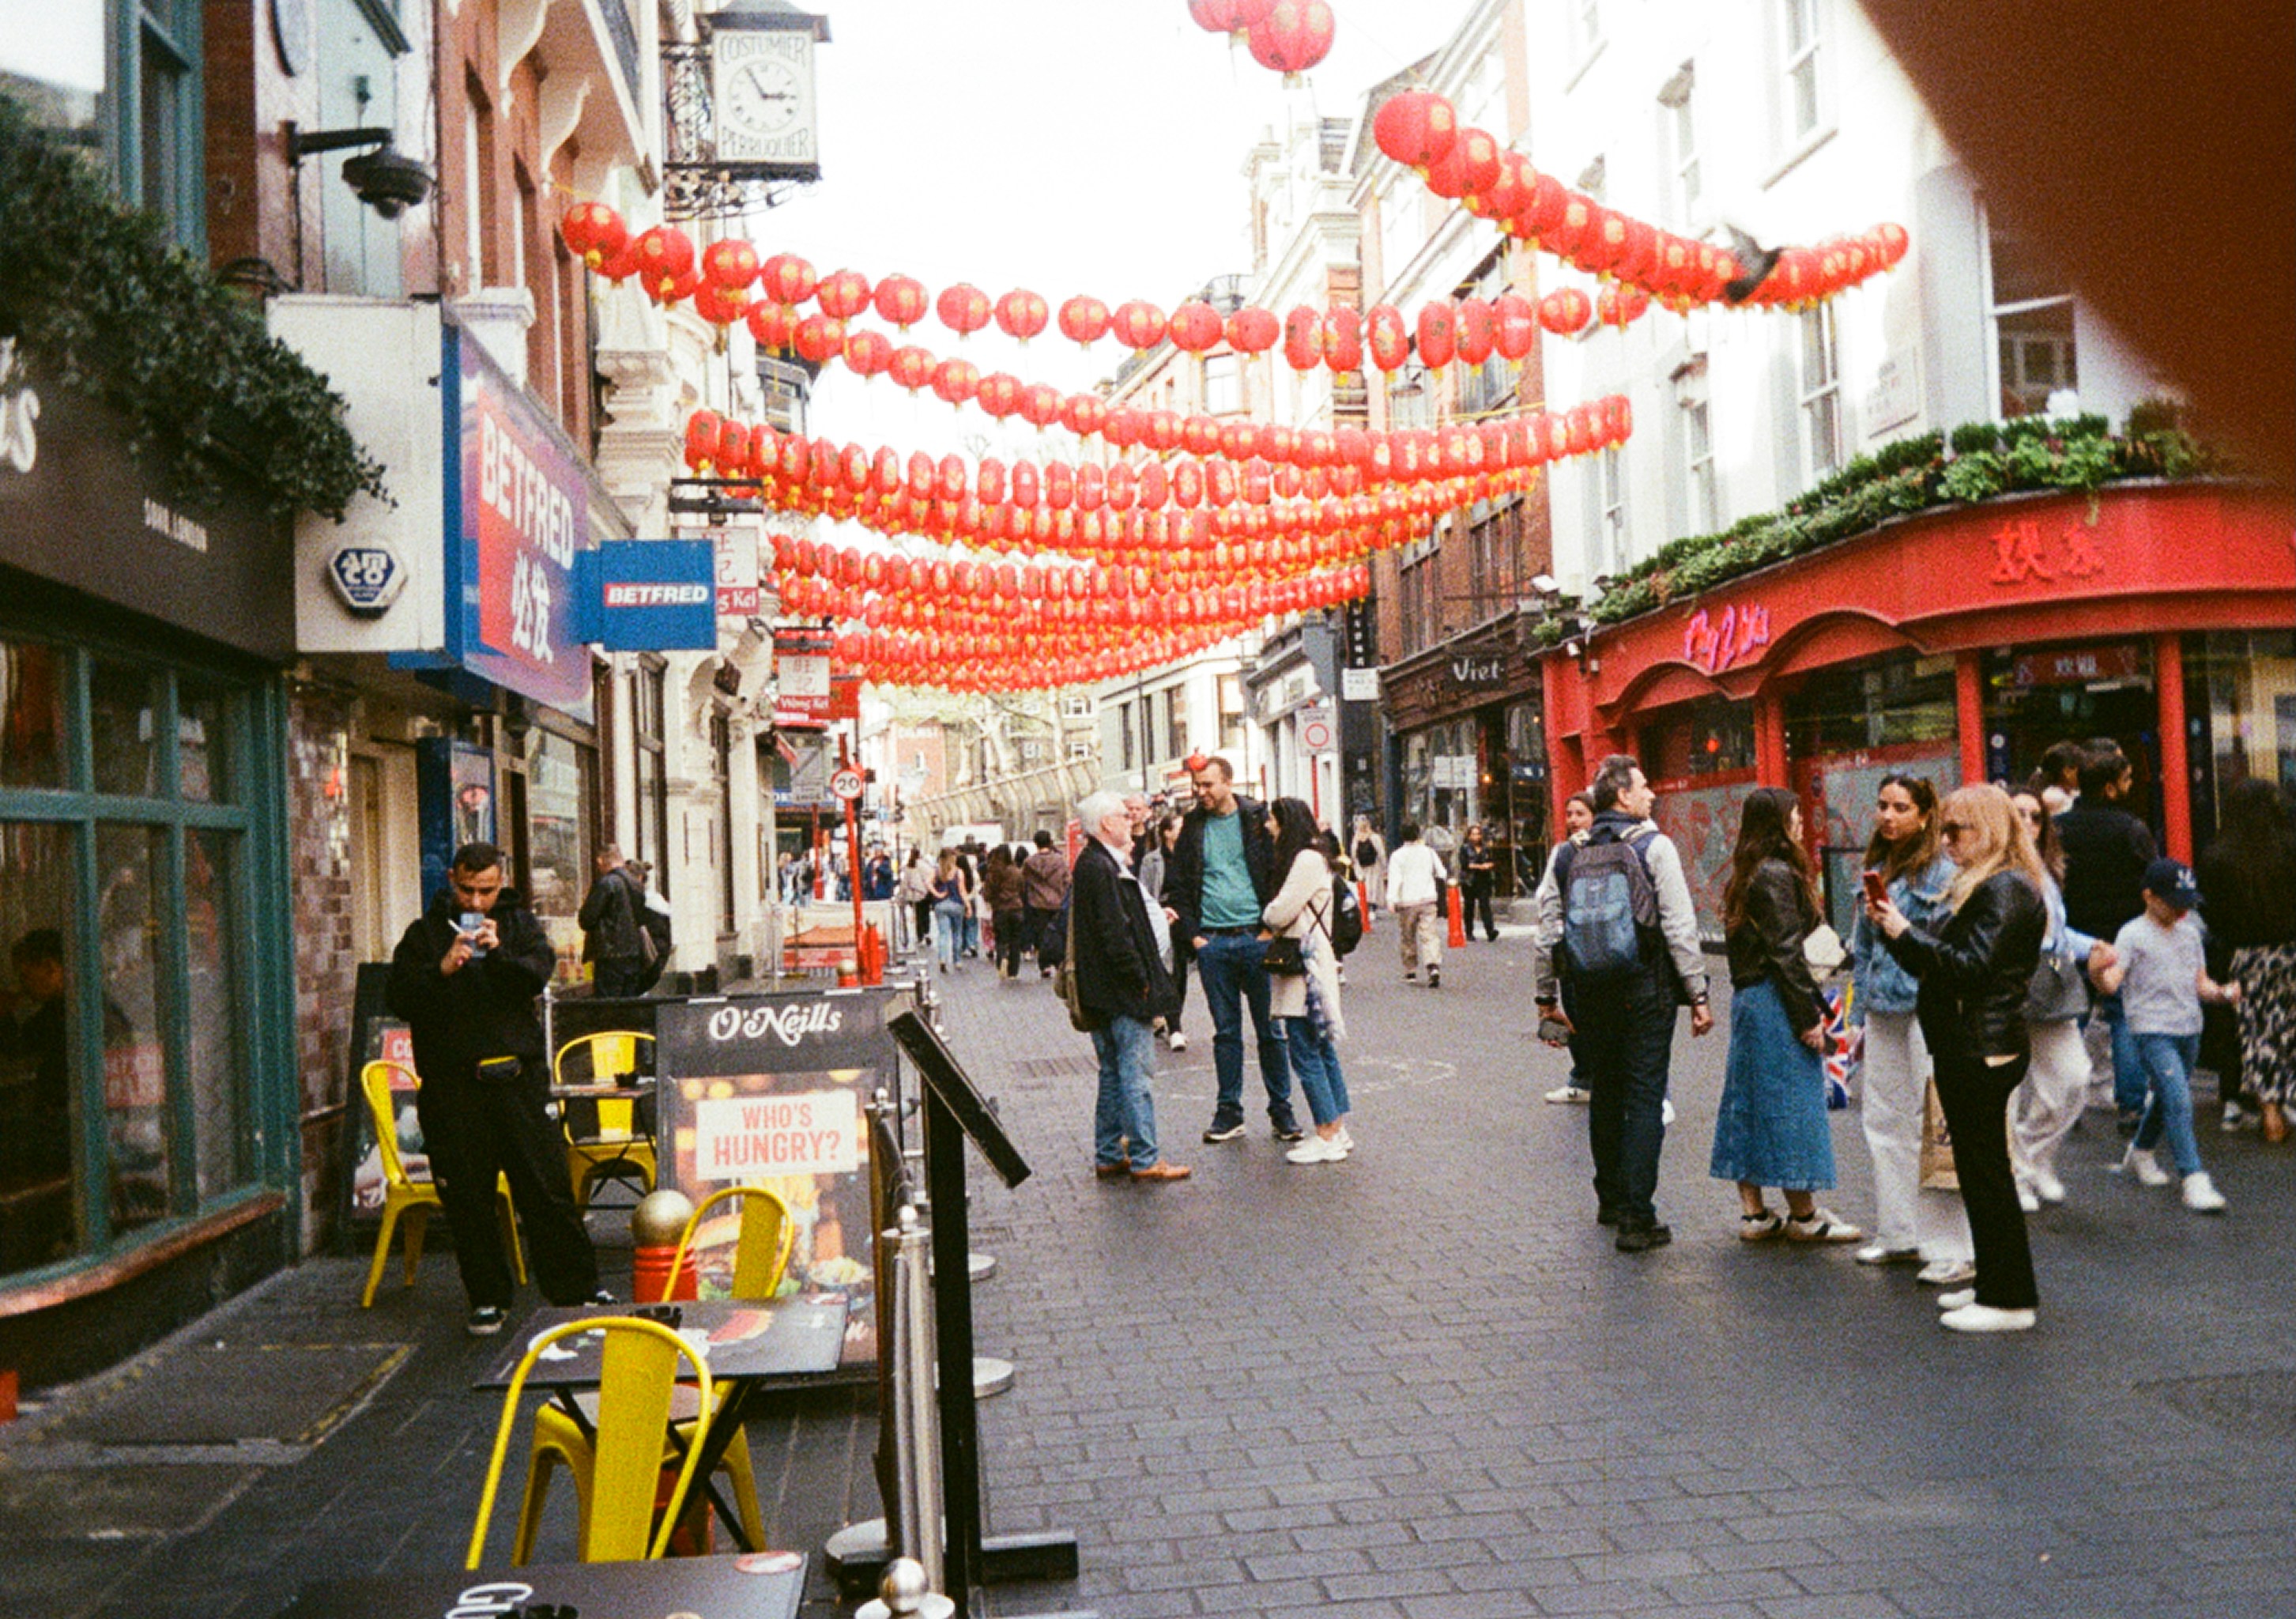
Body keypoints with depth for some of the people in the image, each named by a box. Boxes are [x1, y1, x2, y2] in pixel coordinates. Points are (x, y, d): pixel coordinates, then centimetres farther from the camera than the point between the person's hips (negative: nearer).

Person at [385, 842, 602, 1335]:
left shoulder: (519, 924, 11)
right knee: (468, 1198, 4)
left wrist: (498, 952, -23)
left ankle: (576, 1289, 11)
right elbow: (398, 999, -3)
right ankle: (488, 1299, 16)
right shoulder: (425, 933, 7)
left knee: (547, 1188, 2)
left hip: (516, 1077, 0)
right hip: (452, 1086, 0)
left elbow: (539, 975, -7)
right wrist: (441, 970, -18)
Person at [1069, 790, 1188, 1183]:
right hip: (1120, 991, -11)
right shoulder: (1101, 868, -18)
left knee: (1114, 1074, 15)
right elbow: (1115, 933, -21)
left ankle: (1109, 1155, 21)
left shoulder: (1098, 864, 14)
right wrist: (1141, 982, -16)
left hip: (1106, 992, 11)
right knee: (1134, 1073, -4)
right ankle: (1144, 1159, 1)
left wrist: (1154, 915, 13)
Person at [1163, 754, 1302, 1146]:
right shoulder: (1193, 827, 7)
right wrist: (1191, 933, 0)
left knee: (1269, 1029, 3)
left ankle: (1281, 1111, 11)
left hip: (1256, 938, -2)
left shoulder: (1257, 821, 0)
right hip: (1213, 943, 2)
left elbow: (1279, 875, -1)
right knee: (1225, 1031, 8)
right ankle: (1228, 1113, 15)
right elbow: (1177, 886, 9)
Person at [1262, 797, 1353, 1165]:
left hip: (1306, 968, -10)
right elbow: (1282, 916, 20)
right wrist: (1274, 926, 3)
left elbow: (1280, 913, -15)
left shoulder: (1307, 860, -14)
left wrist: (1266, 919, 4)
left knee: (1306, 1053, -7)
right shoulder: (1309, 859, 17)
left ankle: (1327, 1137, -4)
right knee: (1322, 1051, 12)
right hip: (1306, 965, 10)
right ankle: (1338, 1131, 17)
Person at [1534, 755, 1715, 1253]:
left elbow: (1548, 930, 7)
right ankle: (1636, 1217, -4)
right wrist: (1698, 994, -7)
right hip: (1645, 990, -5)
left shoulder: (1570, 854, 6)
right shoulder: (1654, 847, -7)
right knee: (1645, 1098, -1)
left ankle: (1611, 1201, 30)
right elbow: (1680, 926, -11)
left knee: (1604, 1094, 17)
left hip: (1590, 990, 5)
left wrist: (1547, 997, 15)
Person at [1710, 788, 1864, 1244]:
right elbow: (1785, 952, -18)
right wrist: (1808, 1017, -15)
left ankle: (1753, 1212, 16)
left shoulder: (1747, 876, 13)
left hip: (1748, 998, 10)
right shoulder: (1777, 874, -15)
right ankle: (1803, 1215, 8)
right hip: (1775, 1002, -10)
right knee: (1791, 1104, -1)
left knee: (1749, 1103, 10)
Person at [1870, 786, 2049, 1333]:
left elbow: (1971, 967, -22)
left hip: (1984, 1050, -11)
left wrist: (1905, 933, -17)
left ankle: (2011, 1300, 2)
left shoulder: (2004, 889, -14)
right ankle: (1994, 1285, 24)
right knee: (1978, 1169, 15)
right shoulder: (1980, 886, 19)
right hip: (1968, 1047, 11)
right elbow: (1933, 963, 19)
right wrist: (1892, 928, 6)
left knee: (1986, 1171, -5)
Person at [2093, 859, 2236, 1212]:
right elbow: (2111, 984, -16)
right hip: (2152, 1030, -7)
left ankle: (2140, 1153, 37)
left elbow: (2200, 983, 20)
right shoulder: (2133, 935, -6)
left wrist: (2222, 993, -1)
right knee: (2178, 1100, -16)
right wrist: (2100, 972, -39)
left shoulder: (2190, 932, 15)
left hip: (2189, 1030, 7)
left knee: (2166, 1097, 15)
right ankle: (2194, 1180, -15)